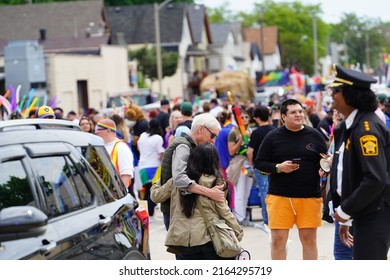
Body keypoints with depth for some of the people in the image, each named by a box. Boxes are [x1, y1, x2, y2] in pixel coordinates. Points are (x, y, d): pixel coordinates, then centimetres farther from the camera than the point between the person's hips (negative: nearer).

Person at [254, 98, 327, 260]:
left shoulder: (315, 136, 5)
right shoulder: (273, 137, 1)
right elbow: (259, 163, 3)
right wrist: (278, 167, -13)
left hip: (310, 196, 1)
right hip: (279, 196, -1)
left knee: (309, 239, 7)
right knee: (278, 239, 2)